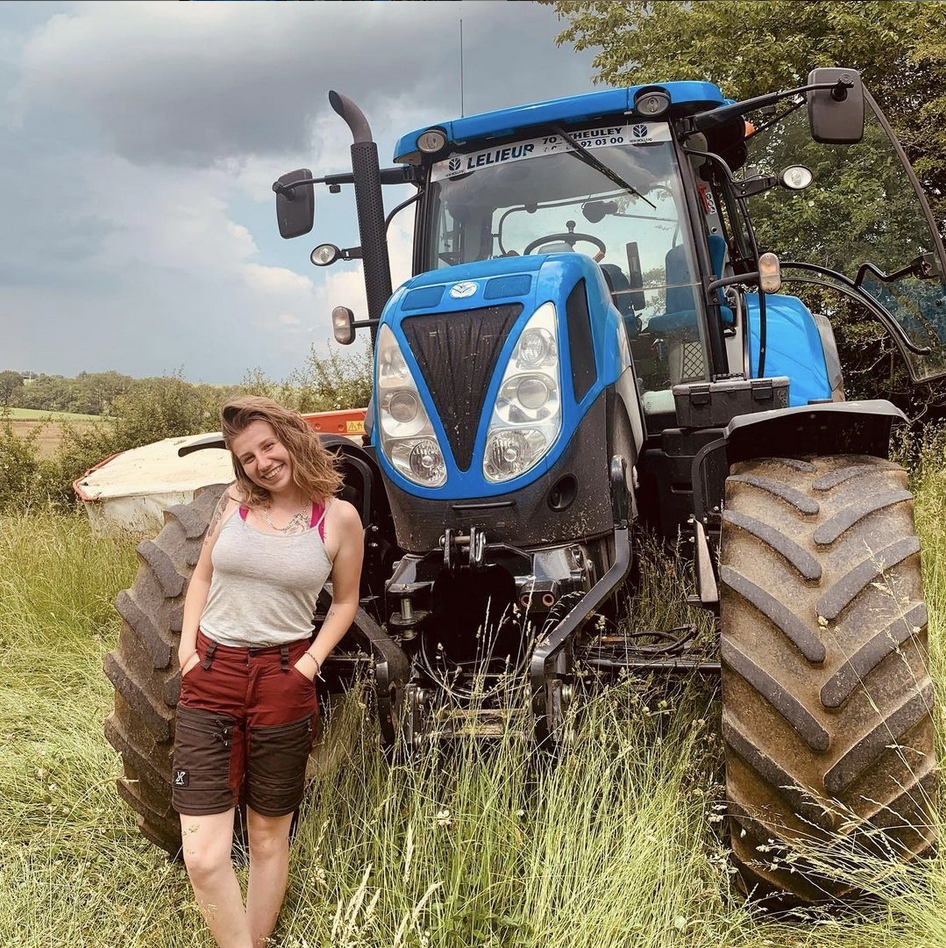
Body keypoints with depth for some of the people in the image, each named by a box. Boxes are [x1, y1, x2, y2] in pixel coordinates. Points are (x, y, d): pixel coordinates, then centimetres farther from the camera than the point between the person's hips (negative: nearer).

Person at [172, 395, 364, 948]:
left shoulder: (338, 516, -3)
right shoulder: (235, 502, 4)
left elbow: (345, 602, 8)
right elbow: (202, 576, 15)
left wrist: (313, 659, -5)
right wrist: (187, 643, 2)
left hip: (284, 680, -1)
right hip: (210, 676, 2)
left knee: (268, 836, 13)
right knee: (204, 856, -5)